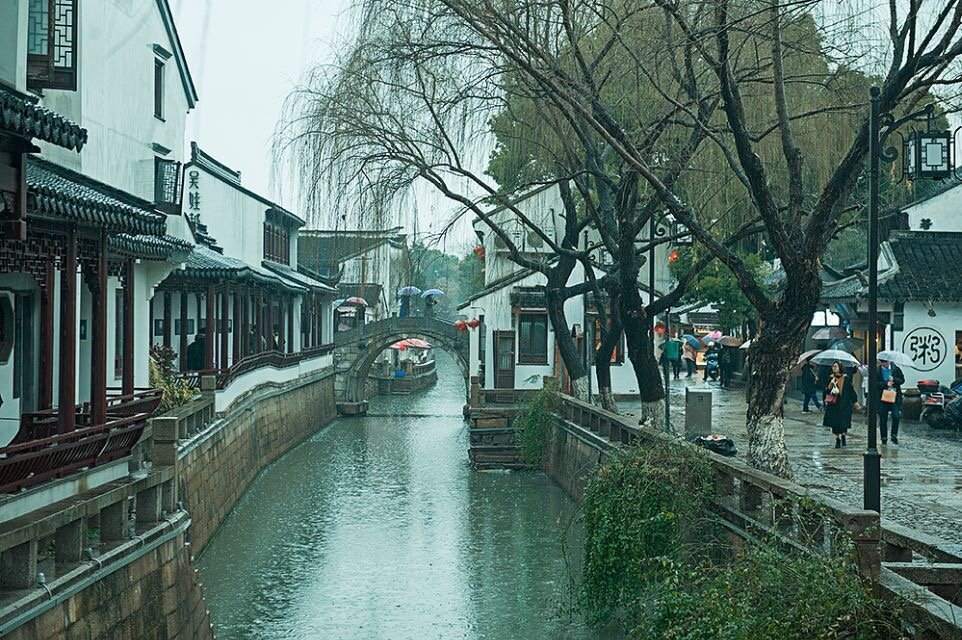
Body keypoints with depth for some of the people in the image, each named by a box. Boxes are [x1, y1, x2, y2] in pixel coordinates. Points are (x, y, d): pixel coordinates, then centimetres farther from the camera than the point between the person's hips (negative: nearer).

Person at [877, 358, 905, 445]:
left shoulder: (895, 369, 3)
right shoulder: (877, 371, 0)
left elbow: (902, 380, 4)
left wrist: (894, 379, -14)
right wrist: (886, 383, -18)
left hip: (895, 397, 0)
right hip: (882, 397, 0)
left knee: (896, 416, -9)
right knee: (883, 419, 4)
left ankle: (894, 436, 8)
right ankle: (884, 438, 14)